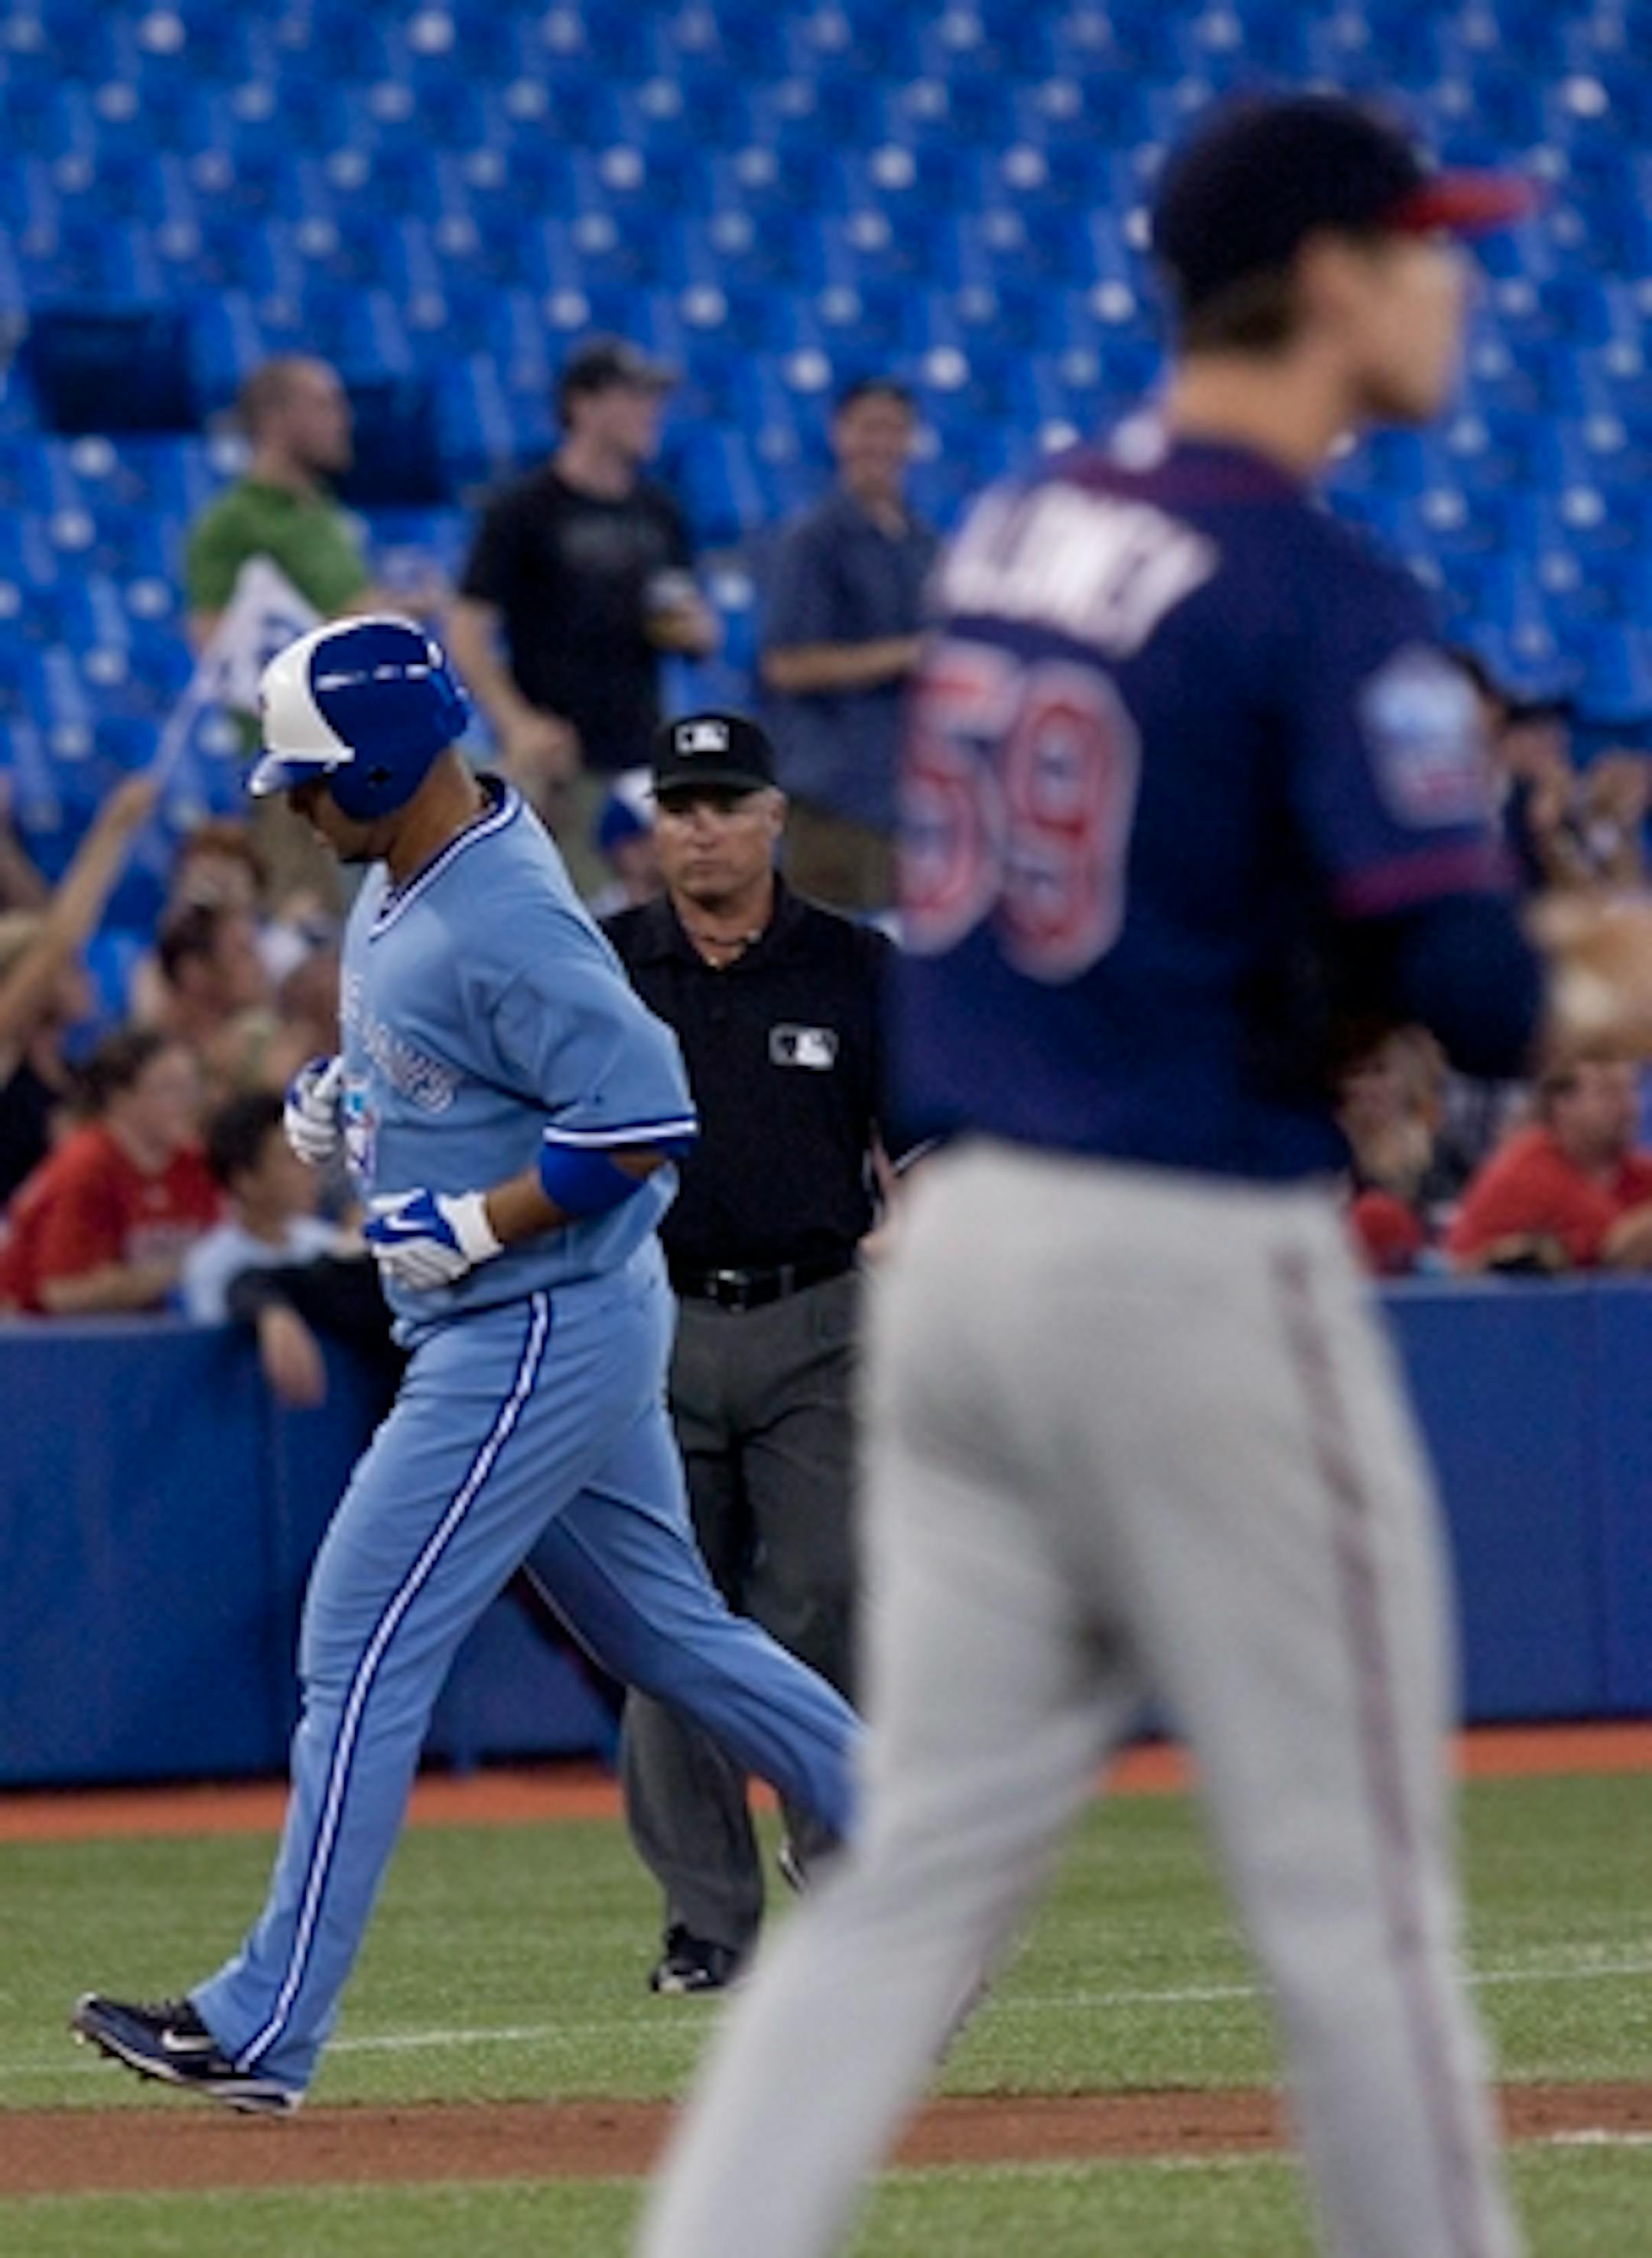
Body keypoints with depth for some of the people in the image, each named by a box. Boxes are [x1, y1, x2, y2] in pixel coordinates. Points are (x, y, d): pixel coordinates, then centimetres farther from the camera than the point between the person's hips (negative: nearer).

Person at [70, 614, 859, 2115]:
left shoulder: (508, 923, -24)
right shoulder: (399, 890, 8)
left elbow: (641, 1121, -26)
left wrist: (471, 1228, -23)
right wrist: (339, 1091, 8)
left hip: (540, 1331, -11)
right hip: (514, 1332, 11)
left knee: (364, 1651, -9)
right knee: (671, 1635, 17)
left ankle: (266, 2030, -7)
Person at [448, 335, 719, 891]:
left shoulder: (659, 512, 15)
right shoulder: (524, 510, -3)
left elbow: (702, 635, 23)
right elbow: (467, 634, -6)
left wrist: (694, 630, -1)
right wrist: (517, 723, -20)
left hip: (643, 757, 6)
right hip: (559, 764, -6)